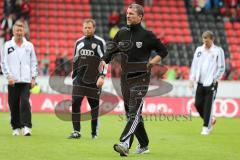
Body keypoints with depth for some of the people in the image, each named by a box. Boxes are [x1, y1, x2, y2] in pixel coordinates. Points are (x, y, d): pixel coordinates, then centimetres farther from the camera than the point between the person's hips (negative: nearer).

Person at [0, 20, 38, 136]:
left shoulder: (29, 46, 10)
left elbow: (34, 62, 11)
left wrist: (33, 77, 3)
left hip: (26, 81, 0)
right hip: (12, 81, 0)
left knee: (25, 102, -14)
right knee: (14, 105, 3)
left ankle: (26, 126, -17)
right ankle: (16, 127, 13)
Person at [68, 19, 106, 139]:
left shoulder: (100, 42, 0)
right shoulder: (79, 42, 12)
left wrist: (102, 76, -12)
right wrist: (74, 76, 16)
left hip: (93, 80, -3)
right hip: (79, 79, 3)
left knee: (94, 104, 3)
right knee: (75, 103, -8)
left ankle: (94, 132, 14)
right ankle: (76, 131, -4)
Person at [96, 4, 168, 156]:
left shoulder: (147, 35, -4)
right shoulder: (121, 33, 9)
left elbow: (163, 51, 5)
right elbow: (108, 55, 10)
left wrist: (150, 64, -9)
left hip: (140, 78, -6)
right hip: (125, 78, 6)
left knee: (134, 112, -17)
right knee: (131, 113, 12)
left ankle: (124, 144, -30)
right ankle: (144, 145, 26)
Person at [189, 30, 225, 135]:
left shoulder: (218, 51, -3)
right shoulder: (199, 50, 10)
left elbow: (221, 68, -3)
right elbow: (194, 65, 13)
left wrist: (214, 79, -10)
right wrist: (192, 78, 5)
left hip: (211, 83, -5)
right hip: (200, 82, 5)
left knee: (208, 105, -6)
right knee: (198, 104, 3)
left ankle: (206, 127, 1)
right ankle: (211, 120, 26)